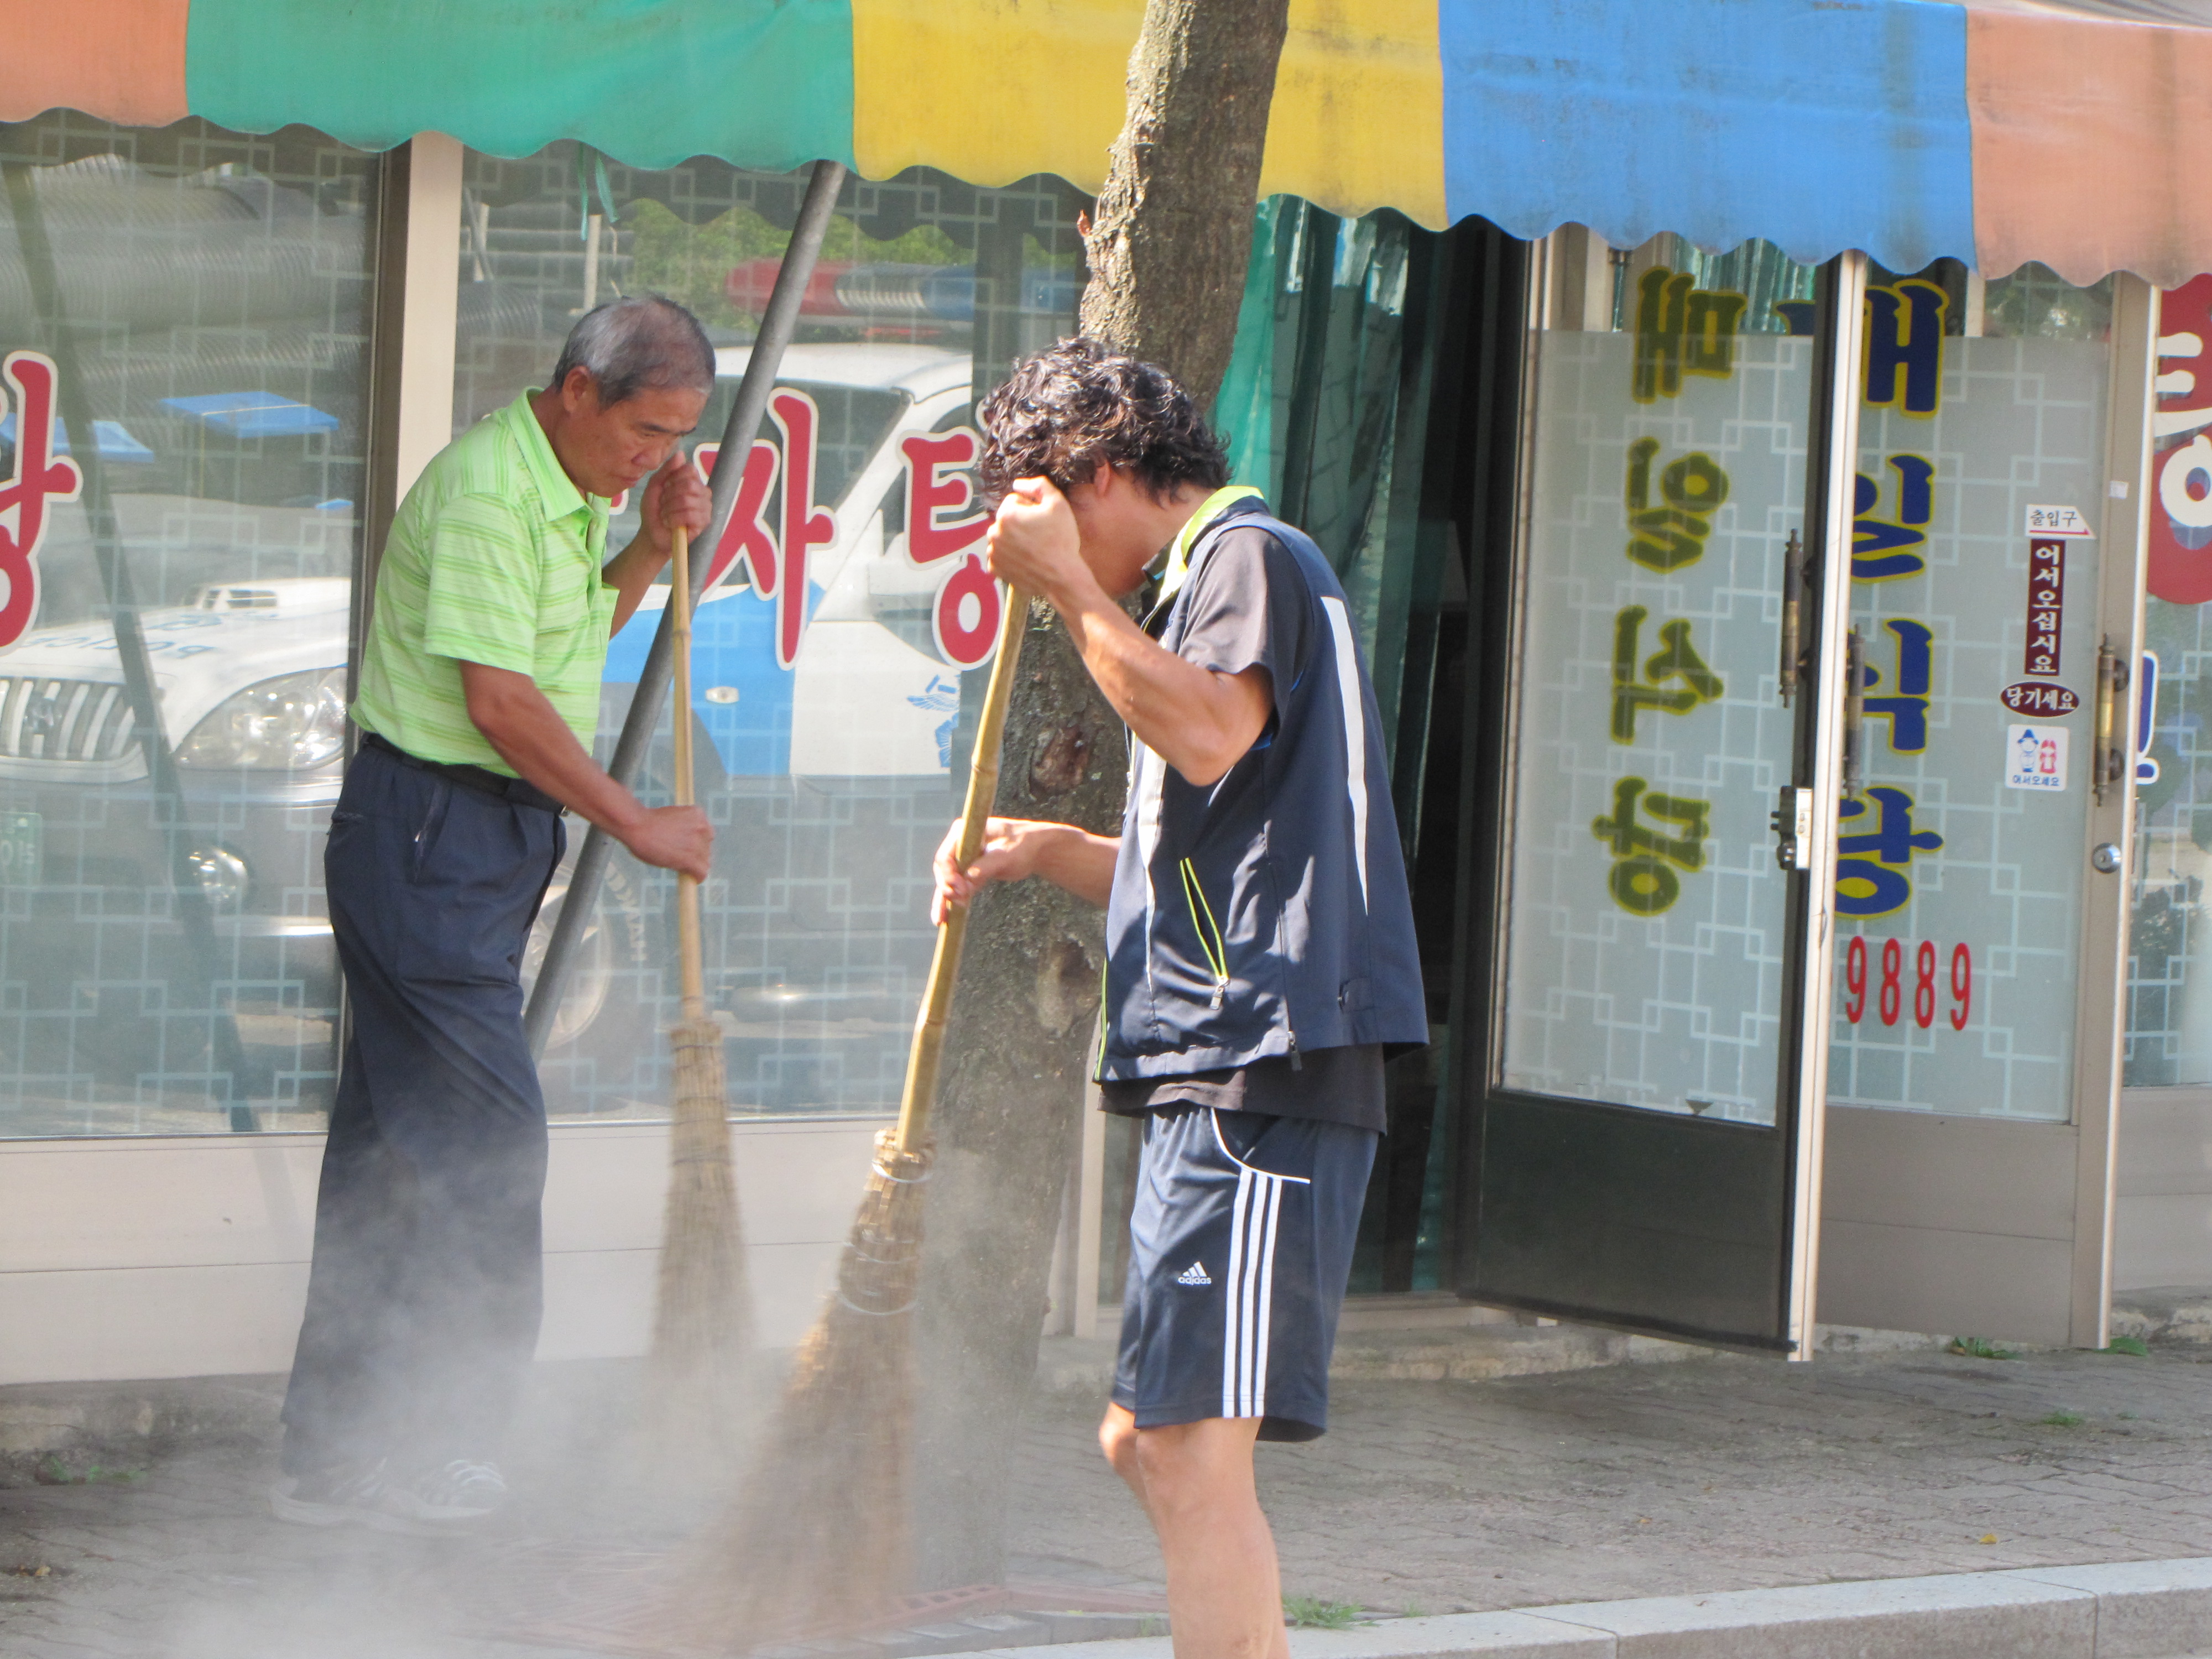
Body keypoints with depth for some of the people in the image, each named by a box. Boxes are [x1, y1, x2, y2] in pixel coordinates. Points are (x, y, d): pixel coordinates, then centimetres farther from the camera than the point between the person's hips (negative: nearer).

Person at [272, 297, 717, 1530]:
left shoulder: (573, 488, 14)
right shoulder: (487, 487, -17)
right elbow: (501, 699, -21)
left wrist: (652, 549, 9)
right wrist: (638, 825, -14)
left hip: (488, 837, 10)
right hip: (431, 834, -10)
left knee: (392, 1137, 11)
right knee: (484, 1136, -10)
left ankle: (337, 1453, 15)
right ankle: (412, 1458, -5)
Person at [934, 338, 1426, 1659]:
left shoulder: (1248, 556, -4)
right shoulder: (1211, 580, 27)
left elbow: (1210, 734, -25)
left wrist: (1069, 585, -19)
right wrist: (1044, 852, 17)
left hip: (1264, 1068, -11)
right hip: (1218, 1074, 11)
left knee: (1195, 1445, -16)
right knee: (1148, 1443, 15)